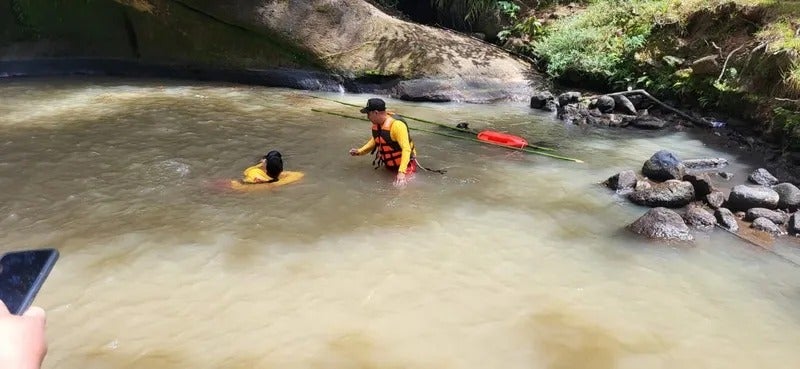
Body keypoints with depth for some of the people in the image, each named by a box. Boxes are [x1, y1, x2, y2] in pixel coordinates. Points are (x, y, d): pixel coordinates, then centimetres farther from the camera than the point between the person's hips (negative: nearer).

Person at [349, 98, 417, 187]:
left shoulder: (397, 125, -29)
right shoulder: (376, 124, -4)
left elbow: (406, 149, -33)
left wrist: (401, 172, -42)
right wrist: (360, 151, 4)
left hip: (404, 164, -7)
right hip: (389, 165, 7)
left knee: (401, 183, -22)